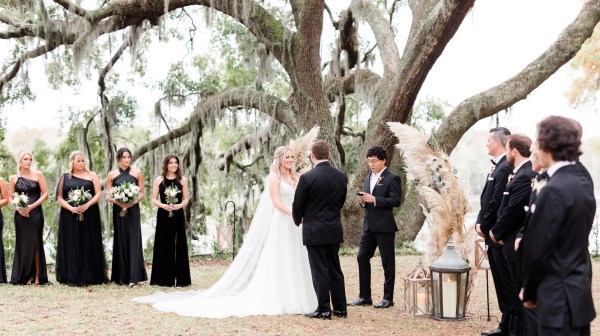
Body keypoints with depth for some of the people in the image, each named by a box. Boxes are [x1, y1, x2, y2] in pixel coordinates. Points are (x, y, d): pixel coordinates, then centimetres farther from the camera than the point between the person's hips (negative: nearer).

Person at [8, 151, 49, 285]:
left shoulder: (38, 175, 1)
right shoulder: (13, 178, 6)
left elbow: (45, 193, -2)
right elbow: (10, 197, 8)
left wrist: (31, 206, -11)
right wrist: (18, 208, -10)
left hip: (35, 213, -2)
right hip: (20, 214, 2)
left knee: (35, 244, 0)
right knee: (23, 244, 3)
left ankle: (37, 276, 3)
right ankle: (25, 276, 9)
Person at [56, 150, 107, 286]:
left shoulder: (92, 175, 7)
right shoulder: (65, 178, 9)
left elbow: (98, 193, -2)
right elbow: (60, 198, 4)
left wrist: (87, 205, -17)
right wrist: (71, 208, -13)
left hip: (89, 215, -1)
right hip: (70, 217, 1)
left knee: (89, 245, 0)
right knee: (72, 245, 0)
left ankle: (90, 276, 4)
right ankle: (72, 277, 3)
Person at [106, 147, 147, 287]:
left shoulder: (137, 173, 4)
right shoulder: (111, 175, 5)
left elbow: (142, 193, 4)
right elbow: (108, 195, 4)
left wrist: (134, 201, -14)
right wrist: (117, 201, -15)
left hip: (133, 210, -1)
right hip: (118, 210, 1)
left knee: (133, 241, -6)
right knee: (120, 241, 4)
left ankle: (134, 277, -9)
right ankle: (121, 277, 10)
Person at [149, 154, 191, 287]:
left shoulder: (183, 180, 5)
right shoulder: (159, 180, 4)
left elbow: (186, 199, 6)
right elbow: (154, 199, 4)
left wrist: (180, 205, -14)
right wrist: (163, 205, -14)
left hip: (178, 215, 0)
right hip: (163, 215, 0)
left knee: (179, 245, 1)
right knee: (164, 245, 2)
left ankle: (180, 278, 7)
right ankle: (164, 278, 9)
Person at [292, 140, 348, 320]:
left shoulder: (307, 177, -15)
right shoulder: (341, 176, 1)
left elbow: (297, 205, -6)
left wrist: (299, 220, 14)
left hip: (314, 231, -5)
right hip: (334, 230, 5)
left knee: (320, 271, 1)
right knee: (335, 269, 13)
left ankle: (324, 310, 6)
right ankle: (340, 308, 18)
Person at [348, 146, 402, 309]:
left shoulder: (392, 178, -7)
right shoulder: (368, 179, 15)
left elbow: (396, 201, -15)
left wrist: (374, 200, -21)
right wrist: (363, 201, -2)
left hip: (385, 226, -7)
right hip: (369, 226, 7)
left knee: (388, 262, 2)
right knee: (362, 258, 6)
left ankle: (388, 298, 11)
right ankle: (364, 297, 15)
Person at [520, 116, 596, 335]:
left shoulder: (555, 190, -21)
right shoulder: (583, 183, 8)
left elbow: (537, 248, -17)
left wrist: (529, 290, -4)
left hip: (560, 296, -9)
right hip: (580, 290, 9)